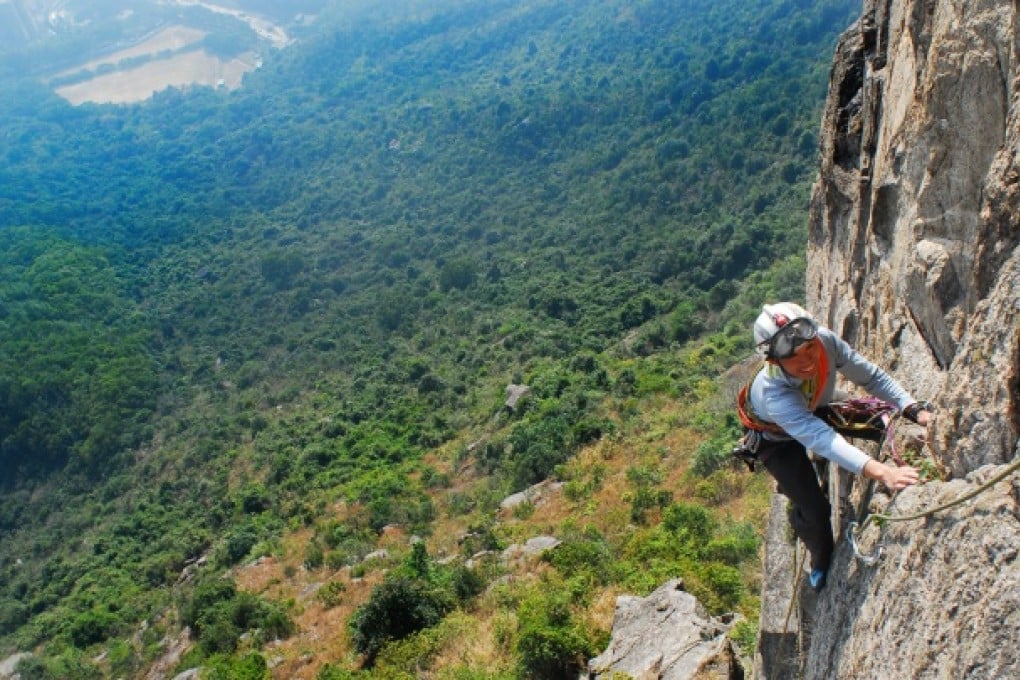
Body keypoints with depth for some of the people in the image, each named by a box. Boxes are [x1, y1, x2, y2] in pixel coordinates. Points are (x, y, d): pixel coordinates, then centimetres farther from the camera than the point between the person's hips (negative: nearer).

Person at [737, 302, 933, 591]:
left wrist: (915, 410, -32)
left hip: (814, 411, 6)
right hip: (775, 438, -6)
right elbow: (819, 437, -54)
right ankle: (822, 563, 24)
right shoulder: (772, 392, -46)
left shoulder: (826, 341, -33)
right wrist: (879, 471, -65)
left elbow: (870, 376, -20)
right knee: (814, 509, -9)